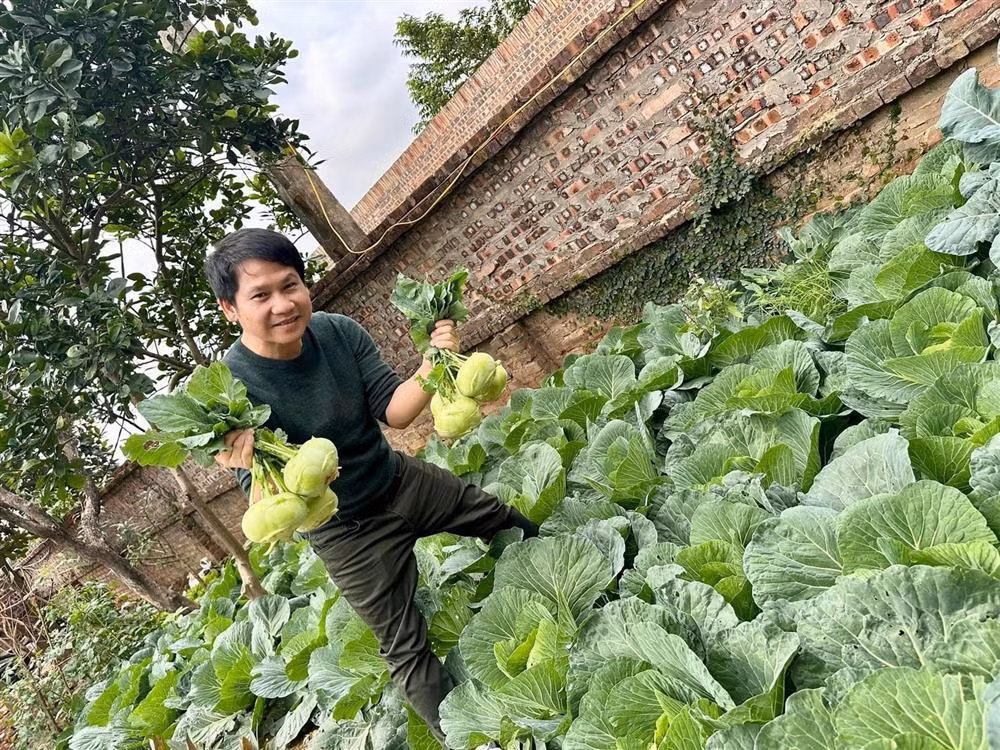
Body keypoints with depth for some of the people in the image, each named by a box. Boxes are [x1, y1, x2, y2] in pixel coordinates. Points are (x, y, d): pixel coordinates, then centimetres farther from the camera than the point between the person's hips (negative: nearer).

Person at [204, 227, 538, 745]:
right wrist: (260, 467, -50)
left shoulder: (338, 331, -17)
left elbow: (393, 411, -15)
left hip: (400, 479, 5)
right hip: (346, 531, -4)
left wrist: (432, 366, -33)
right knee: (405, 646, 6)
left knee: (507, 521, 19)